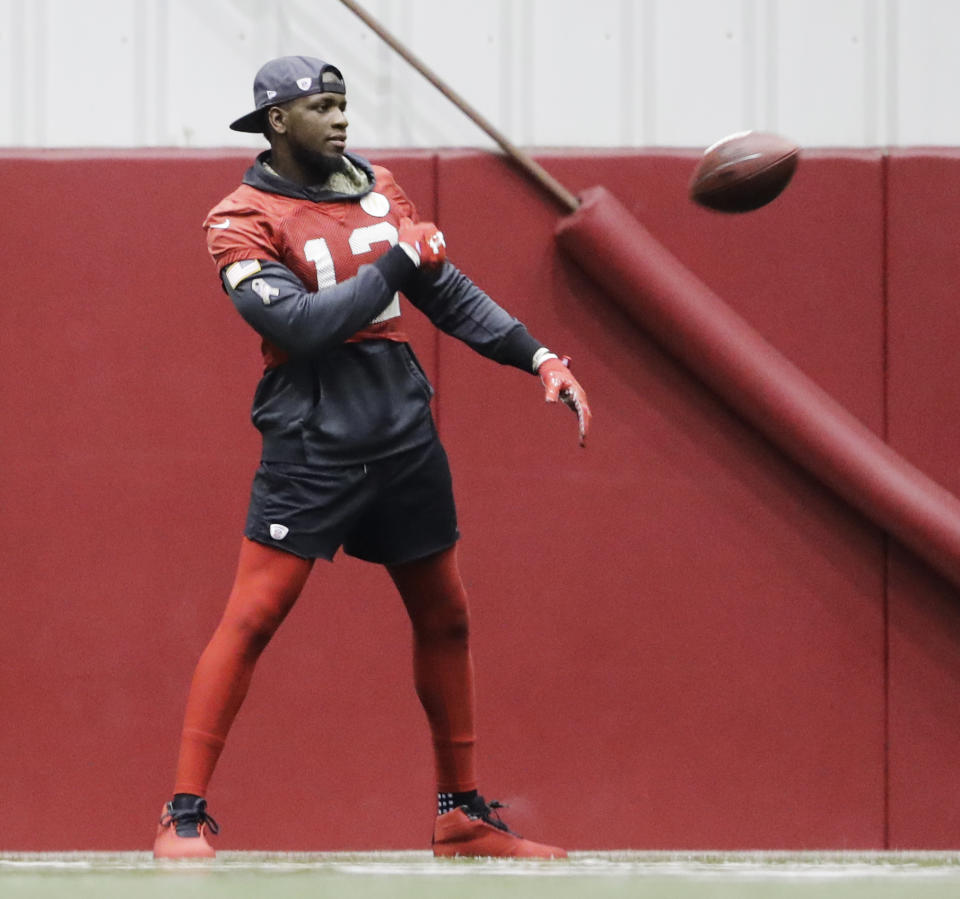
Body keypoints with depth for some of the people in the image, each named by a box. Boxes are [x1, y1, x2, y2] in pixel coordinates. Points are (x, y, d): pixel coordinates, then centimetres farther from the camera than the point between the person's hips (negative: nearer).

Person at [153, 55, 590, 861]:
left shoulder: (376, 189, 10)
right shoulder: (242, 220, -8)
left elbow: (448, 293, 16)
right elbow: (300, 324, -20)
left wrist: (536, 356, 7)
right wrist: (397, 259, -16)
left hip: (406, 433, 6)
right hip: (313, 446, -6)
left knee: (446, 620, 12)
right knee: (251, 618, -11)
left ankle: (463, 815, 24)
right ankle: (185, 816, -8)